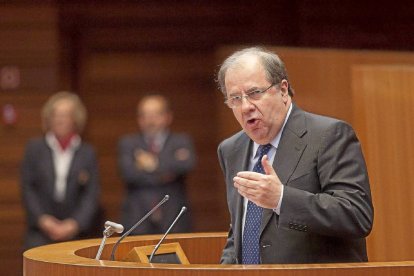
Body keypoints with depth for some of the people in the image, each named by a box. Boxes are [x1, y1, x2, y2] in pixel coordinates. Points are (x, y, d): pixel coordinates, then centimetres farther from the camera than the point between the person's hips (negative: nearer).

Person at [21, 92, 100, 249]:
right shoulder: (35, 148, 8)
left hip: (75, 232, 0)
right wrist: (42, 219, -6)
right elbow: (27, 188, 5)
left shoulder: (87, 153, 7)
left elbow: (91, 195, 3)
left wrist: (75, 224, -9)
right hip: (40, 232, 0)